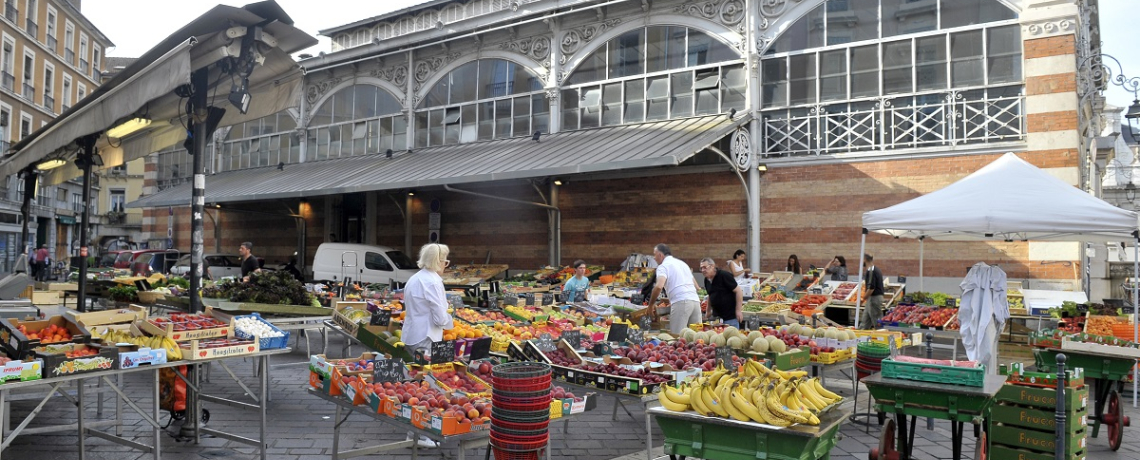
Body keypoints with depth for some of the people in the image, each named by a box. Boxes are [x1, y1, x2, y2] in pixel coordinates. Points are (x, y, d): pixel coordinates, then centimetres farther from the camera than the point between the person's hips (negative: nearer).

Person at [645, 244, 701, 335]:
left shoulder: (663, 266, 3)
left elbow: (659, 286, -15)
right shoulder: (682, 263, 27)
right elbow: (696, 286, 29)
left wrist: (651, 305, -4)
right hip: (695, 300, 8)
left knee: (676, 336, -8)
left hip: (681, 302, -7)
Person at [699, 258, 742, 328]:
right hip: (716, 316, 7)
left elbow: (738, 291, -14)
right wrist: (708, 311, 22)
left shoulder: (724, 275, -14)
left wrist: (738, 310, -17)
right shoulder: (706, 280, 7)